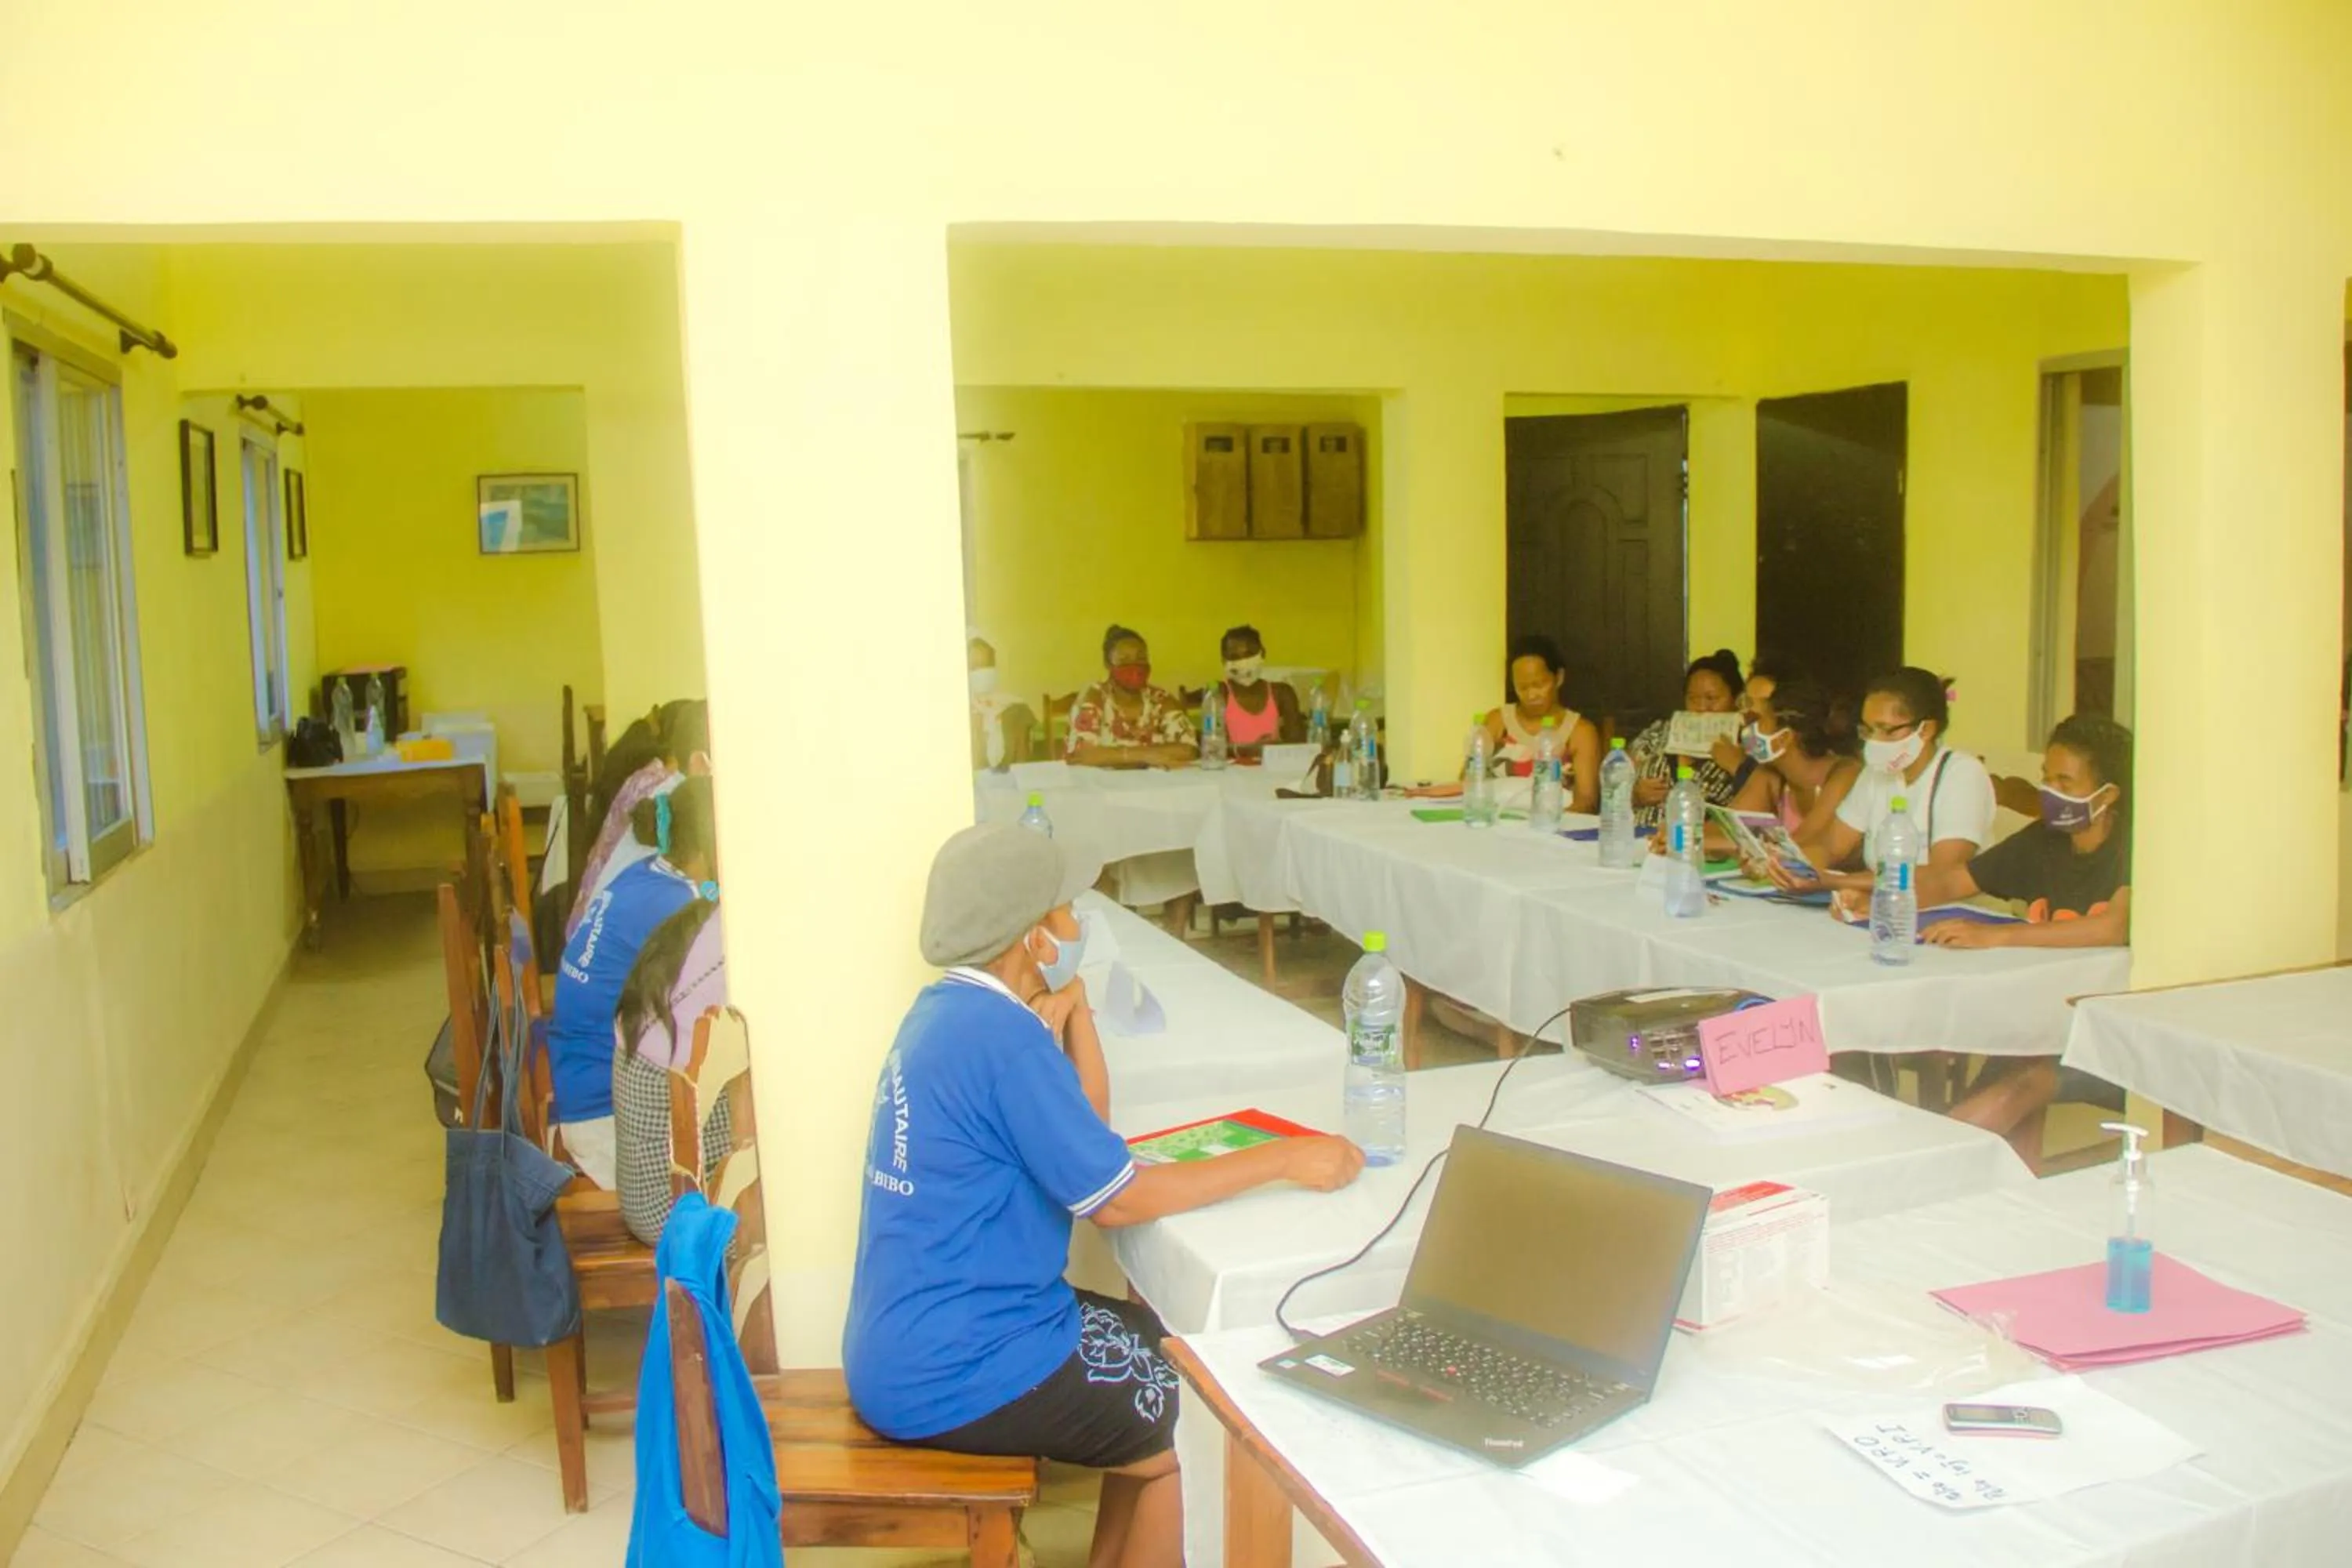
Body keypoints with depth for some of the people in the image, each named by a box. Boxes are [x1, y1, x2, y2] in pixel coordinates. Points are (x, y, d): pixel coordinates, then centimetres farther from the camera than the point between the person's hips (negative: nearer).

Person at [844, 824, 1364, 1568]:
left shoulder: (952, 1009, 7)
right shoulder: (1001, 1036, -23)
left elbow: (1086, 1128, 13)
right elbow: (1119, 1198, -20)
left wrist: (1071, 1006, 4)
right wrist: (1283, 1158, -13)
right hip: (948, 1376, -10)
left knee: (1166, 1345, 19)